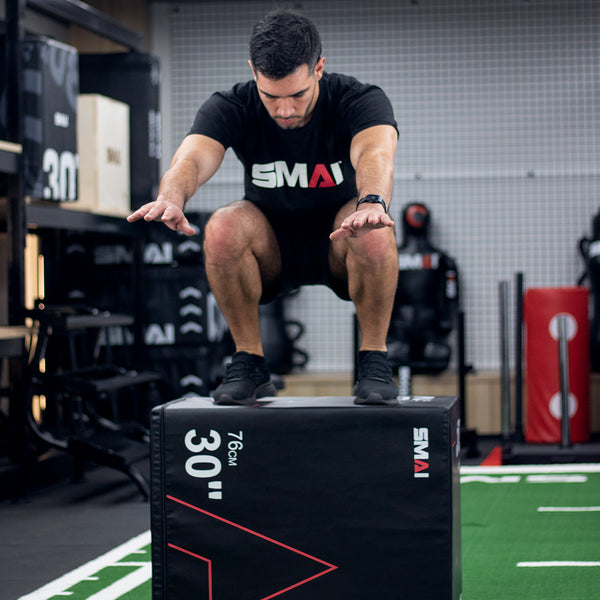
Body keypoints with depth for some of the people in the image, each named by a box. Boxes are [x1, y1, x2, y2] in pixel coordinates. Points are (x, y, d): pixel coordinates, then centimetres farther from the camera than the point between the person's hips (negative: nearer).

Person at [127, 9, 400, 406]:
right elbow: (194, 157, -38)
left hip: (339, 245, -1)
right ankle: (250, 361, -13)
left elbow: (376, 154, -45)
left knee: (374, 231, -36)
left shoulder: (360, 101, -23)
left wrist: (372, 202, -69)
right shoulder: (232, 107, -19)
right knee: (223, 229, -32)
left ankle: (374, 361, -16)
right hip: (271, 252, 2)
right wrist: (172, 197, -63)